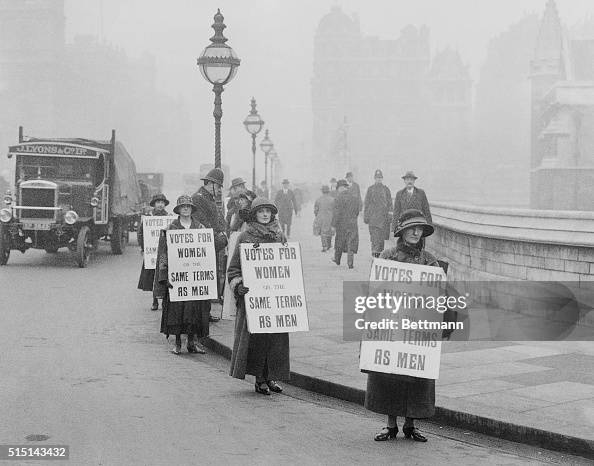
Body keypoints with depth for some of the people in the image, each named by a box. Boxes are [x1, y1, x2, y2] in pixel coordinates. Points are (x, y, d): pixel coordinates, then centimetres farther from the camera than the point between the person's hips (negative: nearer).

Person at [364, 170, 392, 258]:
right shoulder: (370, 189, 7)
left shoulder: (386, 189, 9)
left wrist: (390, 215, 1)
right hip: (373, 216, -2)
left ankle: (380, 254, 15)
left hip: (384, 217, 2)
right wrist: (365, 216, 3)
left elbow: (390, 203, 9)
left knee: (382, 237, 5)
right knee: (375, 236, -10)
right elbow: (366, 203, 8)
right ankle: (374, 253, -10)